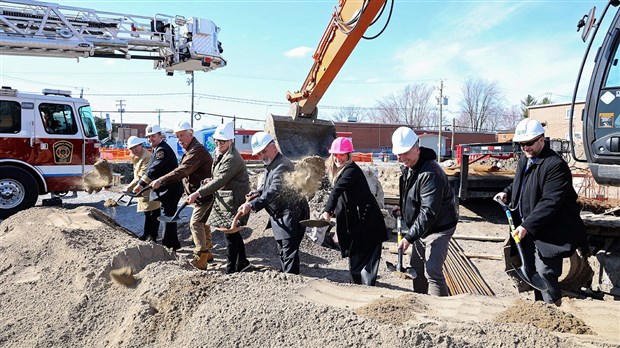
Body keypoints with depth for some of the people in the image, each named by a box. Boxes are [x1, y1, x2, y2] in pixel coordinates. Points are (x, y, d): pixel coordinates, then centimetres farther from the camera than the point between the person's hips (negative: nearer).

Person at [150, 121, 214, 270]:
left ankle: (200, 260, -8)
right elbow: (182, 171, 16)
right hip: (201, 195, 11)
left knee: (196, 223, -11)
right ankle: (207, 253, 30)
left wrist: (161, 181, -30)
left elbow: (182, 171, -30)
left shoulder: (197, 151, -21)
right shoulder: (189, 150, 16)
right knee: (202, 223, 18)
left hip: (205, 195, -11)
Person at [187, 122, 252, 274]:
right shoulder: (221, 154, 12)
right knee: (233, 233, 17)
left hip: (233, 201, -10)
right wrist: (211, 181, 1)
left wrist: (198, 193, -30)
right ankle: (242, 263, 30)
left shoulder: (232, 158, -21)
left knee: (230, 234, -4)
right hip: (225, 199, 10)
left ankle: (230, 270, 6)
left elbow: (220, 180, -28)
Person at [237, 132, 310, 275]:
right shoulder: (272, 165, 13)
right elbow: (267, 186, 25)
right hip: (281, 216, 11)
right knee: (282, 250, 20)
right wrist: (257, 194, 4)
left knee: (288, 250, -11)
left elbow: (274, 191, -33)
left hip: (291, 214, -11)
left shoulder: (282, 166, -22)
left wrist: (252, 205, -41)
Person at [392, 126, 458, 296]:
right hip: (421, 226, 10)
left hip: (438, 227, -10)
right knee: (417, 268, 18)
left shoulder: (430, 173, -29)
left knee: (432, 271, -15)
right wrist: (403, 208, 5)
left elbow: (429, 212, -32)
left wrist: (409, 237, -33)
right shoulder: (408, 167, 2)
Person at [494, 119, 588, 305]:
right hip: (528, 232, 9)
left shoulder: (555, 165, -19)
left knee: (545, 273, -8)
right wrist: (507, 193, 7)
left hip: (549, 233, -8)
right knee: (534, 274, 17)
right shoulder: (524, 161, 10)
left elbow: (550, 202, -25)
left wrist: (527, 226, -27)